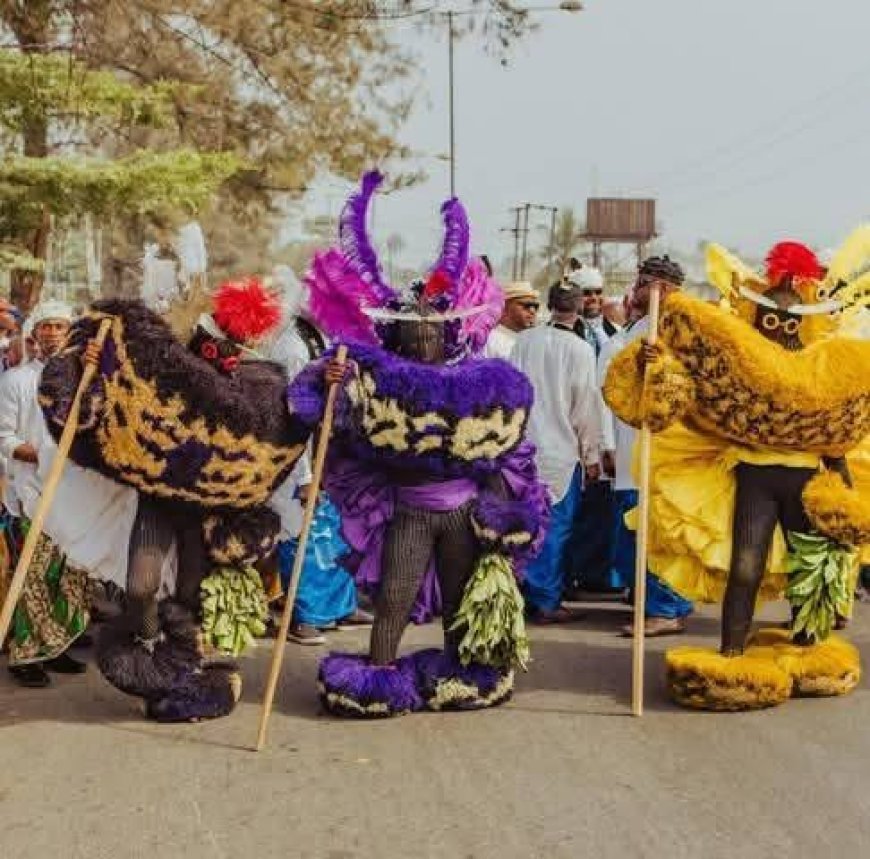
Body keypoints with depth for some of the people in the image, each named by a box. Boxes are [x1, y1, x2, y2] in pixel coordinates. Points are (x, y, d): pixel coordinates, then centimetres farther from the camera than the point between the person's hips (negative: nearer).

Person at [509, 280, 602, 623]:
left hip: (523, 448, 4)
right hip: (562, 449, -4)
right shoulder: (581, 350, -9)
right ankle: (546, 602, 6)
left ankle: (523, 594, 19)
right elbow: (587, 405, -6)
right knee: (555, 528, 3)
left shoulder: (524, 341, 1)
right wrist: (592, 455, 2)